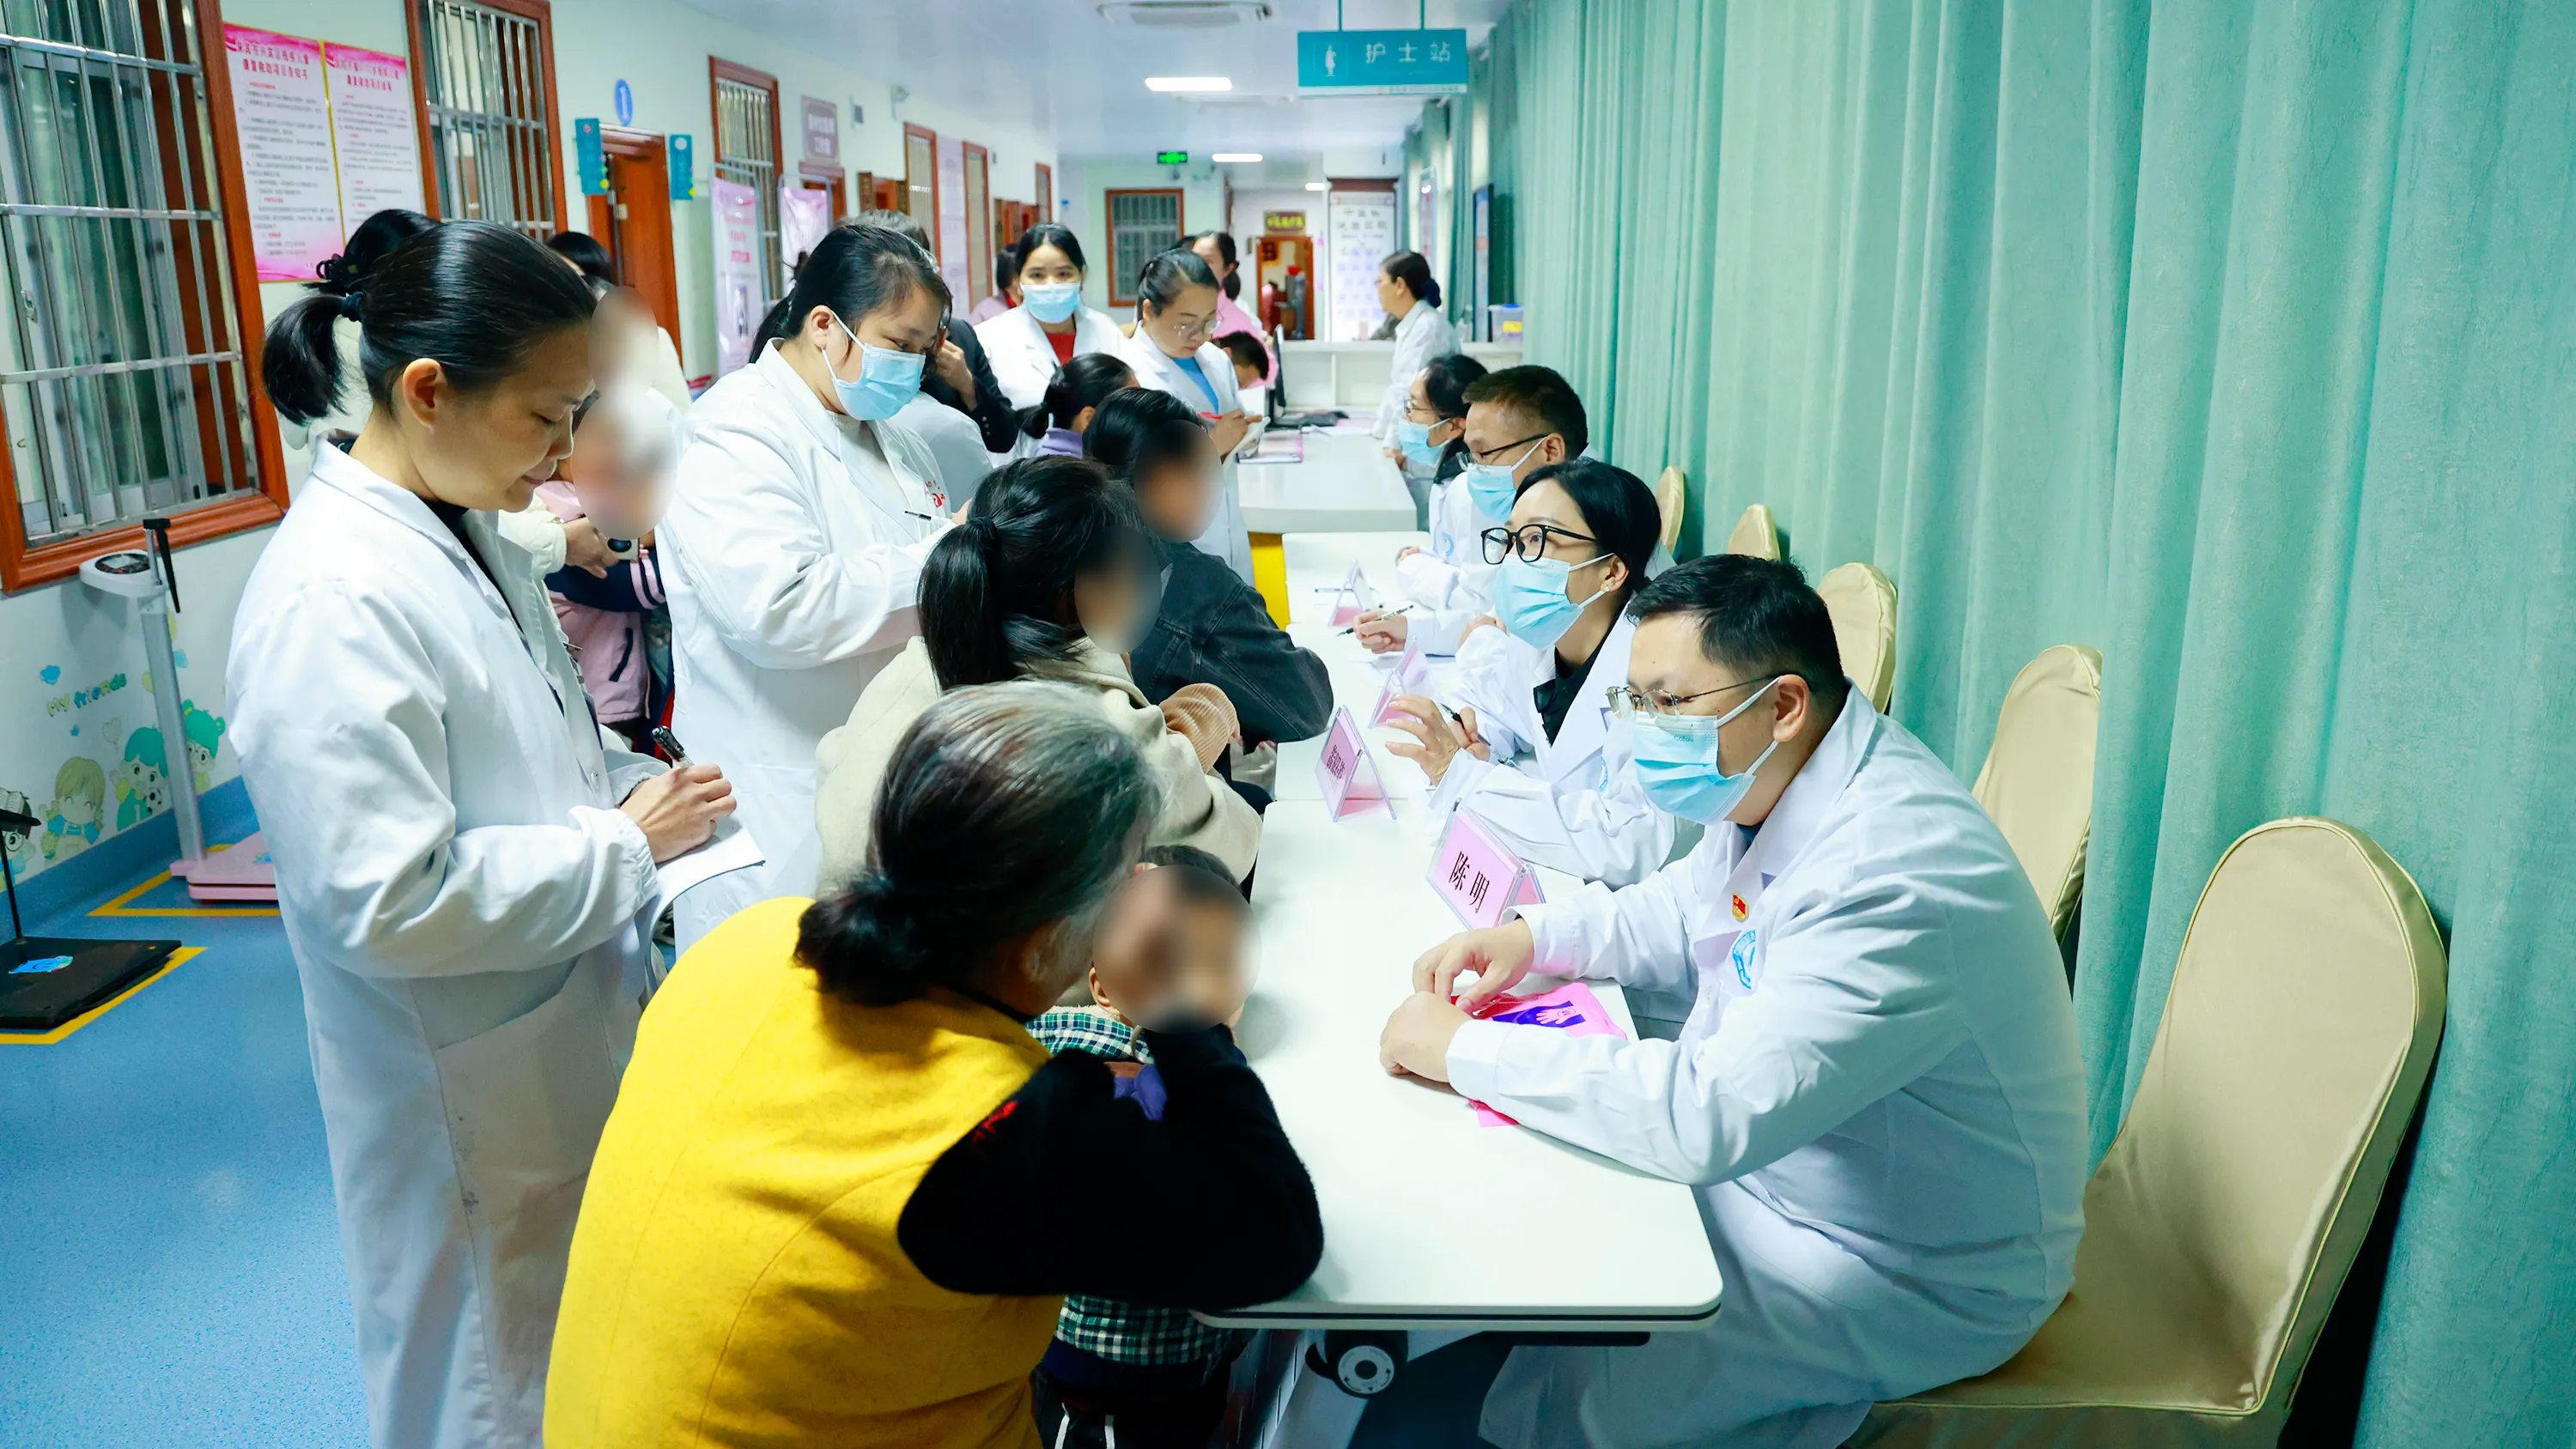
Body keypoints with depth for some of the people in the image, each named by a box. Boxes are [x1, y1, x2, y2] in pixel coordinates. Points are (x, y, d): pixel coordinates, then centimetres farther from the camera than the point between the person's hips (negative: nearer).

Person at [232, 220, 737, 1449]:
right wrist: (626, 845, -20)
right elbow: (387, 903, -28)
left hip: (572, 1050, 9)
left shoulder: (462, 533, 5)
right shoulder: (332, 599, -26)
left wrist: (633, 784, 0)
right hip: (479, 1106, -9)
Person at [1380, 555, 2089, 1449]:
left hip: (1910, 1275, -9)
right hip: (1764, 1154, 9)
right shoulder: (1764, 784, -3)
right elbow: (1682, 913, 16)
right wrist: (1533, 935, -2)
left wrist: (1465, 1050, -29)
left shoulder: (1896, 881, -34)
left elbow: (1711, 1114, -38)